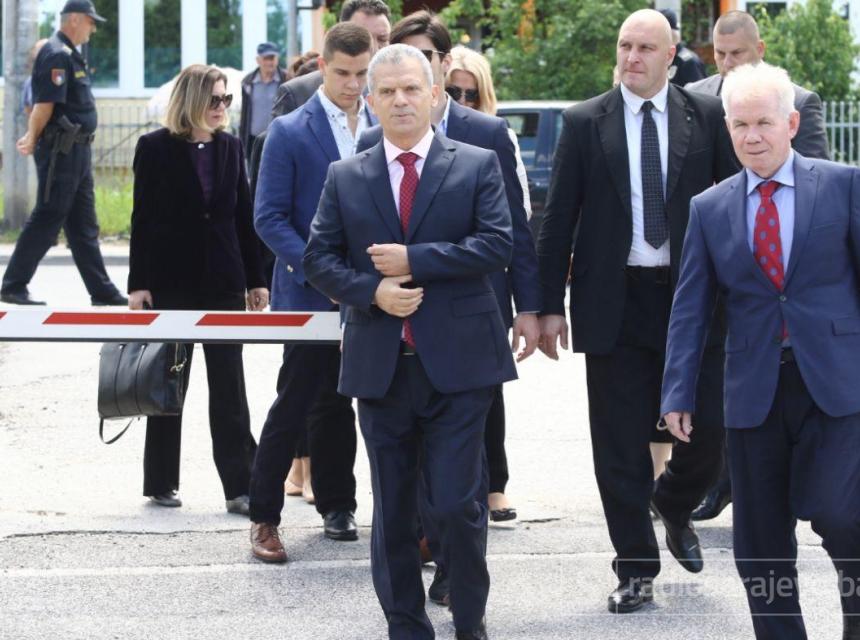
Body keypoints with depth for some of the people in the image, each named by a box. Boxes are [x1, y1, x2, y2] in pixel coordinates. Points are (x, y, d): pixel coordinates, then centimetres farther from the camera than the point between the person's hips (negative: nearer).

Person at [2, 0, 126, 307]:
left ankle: (101, 291, 15)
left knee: (84, 226, 11)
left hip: (77, 151, 10)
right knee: (46, 220, -6)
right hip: (61, 151, -10)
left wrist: (34, 138, 12)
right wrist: (33, 141, -12)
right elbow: (45, 104, -20)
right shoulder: (57, 55, -15)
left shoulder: (70, 55, 17)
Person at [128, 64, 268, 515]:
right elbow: (142, 219, -4)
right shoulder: (155, 148, -4)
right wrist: (138, 284, -8)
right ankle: (161, 482, 16)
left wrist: (255, 279, 7)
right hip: (171, 281, -3)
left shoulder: (230, 148, 7)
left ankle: (240, 486, -2)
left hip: (223, 282, 3)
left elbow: (243, 215, 9)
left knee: (230, 388, -1)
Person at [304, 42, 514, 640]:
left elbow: (497, 244, -8)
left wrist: (413, 261, -14)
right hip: (381, 364, 3)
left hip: (457, 363, -3)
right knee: (393, 508, 8)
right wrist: (372, 291, -11)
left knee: (457, 502, -6)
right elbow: (320, 258, 7)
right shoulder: (345, 177, 10)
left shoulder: (477, 165, 3)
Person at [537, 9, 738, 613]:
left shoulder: (707, 117, 3)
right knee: (621, 447, 2)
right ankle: (636, 569, 13)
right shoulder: (584, 123, 2)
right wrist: (550, 304, -1)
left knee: (709, 428, 0)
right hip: (615, 303, 0)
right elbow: (559, 218, 3)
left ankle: (674, 504, 33)